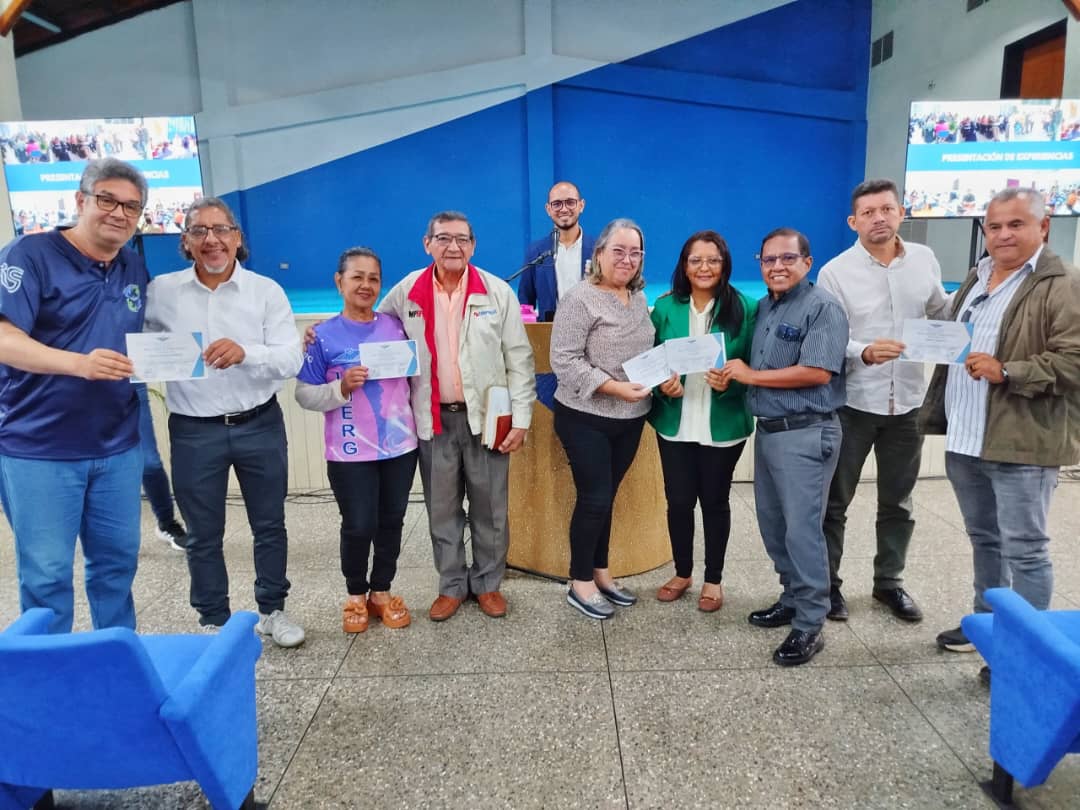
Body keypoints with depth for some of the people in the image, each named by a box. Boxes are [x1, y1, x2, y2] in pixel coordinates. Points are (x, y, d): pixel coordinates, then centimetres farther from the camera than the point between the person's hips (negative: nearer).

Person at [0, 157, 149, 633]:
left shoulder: (135, 268, 10)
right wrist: (80, 364, -33)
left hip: (116, 447, 6)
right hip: (39, 448, -5)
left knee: (117, 561, 14)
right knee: (46, 573, 4)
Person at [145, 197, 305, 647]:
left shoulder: (266, 291, -4)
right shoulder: (161, 292, -1)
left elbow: (292, 360, -13)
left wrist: (246, 352, -30)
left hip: (259, 425, 0)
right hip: (194, 432, 1)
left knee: (269, 525, 13)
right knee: (203, 535, 13)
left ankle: (273, 611, 32)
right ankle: (213, 621, 32)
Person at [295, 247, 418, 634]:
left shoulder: (396, 325, 3)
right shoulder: (324, 336, -5)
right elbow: (305, 395, -5)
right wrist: (342, 387, -21)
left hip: (400, 445, 3)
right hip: (351, 452, -3)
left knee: (391, 522, 13)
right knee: (358, 527, 4)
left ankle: (381, 591, 32)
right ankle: (355, 595, 28)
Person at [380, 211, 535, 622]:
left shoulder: (497, 291, -2)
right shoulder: (406, 292, 1)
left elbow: (519, 358, -2)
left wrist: (521, 418, -6)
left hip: (486, 417, -1)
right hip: (434, 419, 1)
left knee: (490, 508, 10)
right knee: (442, 510, 12)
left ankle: (488, 582, 28)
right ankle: (452, 585, 29)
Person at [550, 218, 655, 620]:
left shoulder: (639, 299, 10)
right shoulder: (581, 298, -13)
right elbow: (564, 360, -18)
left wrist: (666, 373, -1)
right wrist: (614, 387, -23)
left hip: (630, 419, 7)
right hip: (586, 418, -6)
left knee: (606, 497, 16)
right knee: (594, 498, -1)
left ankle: (600, 573, 30)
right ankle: (580, 583, 16)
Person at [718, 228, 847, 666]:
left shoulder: (822, 307, -11)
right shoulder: (763, 307, 14)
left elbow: (817, 372, -21)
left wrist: (751, 375, -14)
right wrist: (731, 374, -2)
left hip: (805, 434, -8)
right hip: (767, 430, 8)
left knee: (802, 529, -3)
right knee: (772, 524, 16)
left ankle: (809, 625, 9)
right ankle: (793, 598, 33)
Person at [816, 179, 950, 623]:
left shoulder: (925, 260, 3)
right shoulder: (835, 272, -10)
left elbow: (940, 311, 20)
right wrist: (864, 352, -31)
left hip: (907, 402, 4)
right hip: (852, 403, -4)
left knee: (897, 502, 16)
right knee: (835, 501, 7)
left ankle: (889, 582, 33)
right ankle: (827, 583, 22)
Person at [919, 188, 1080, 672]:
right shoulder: (975, 279, 15)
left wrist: (1006, 373, -25)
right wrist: (936, 415, 17)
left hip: (1022, 444, -7)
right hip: (965, 439, 8)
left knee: (1023, 549, 2)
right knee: (983, 539, 20)